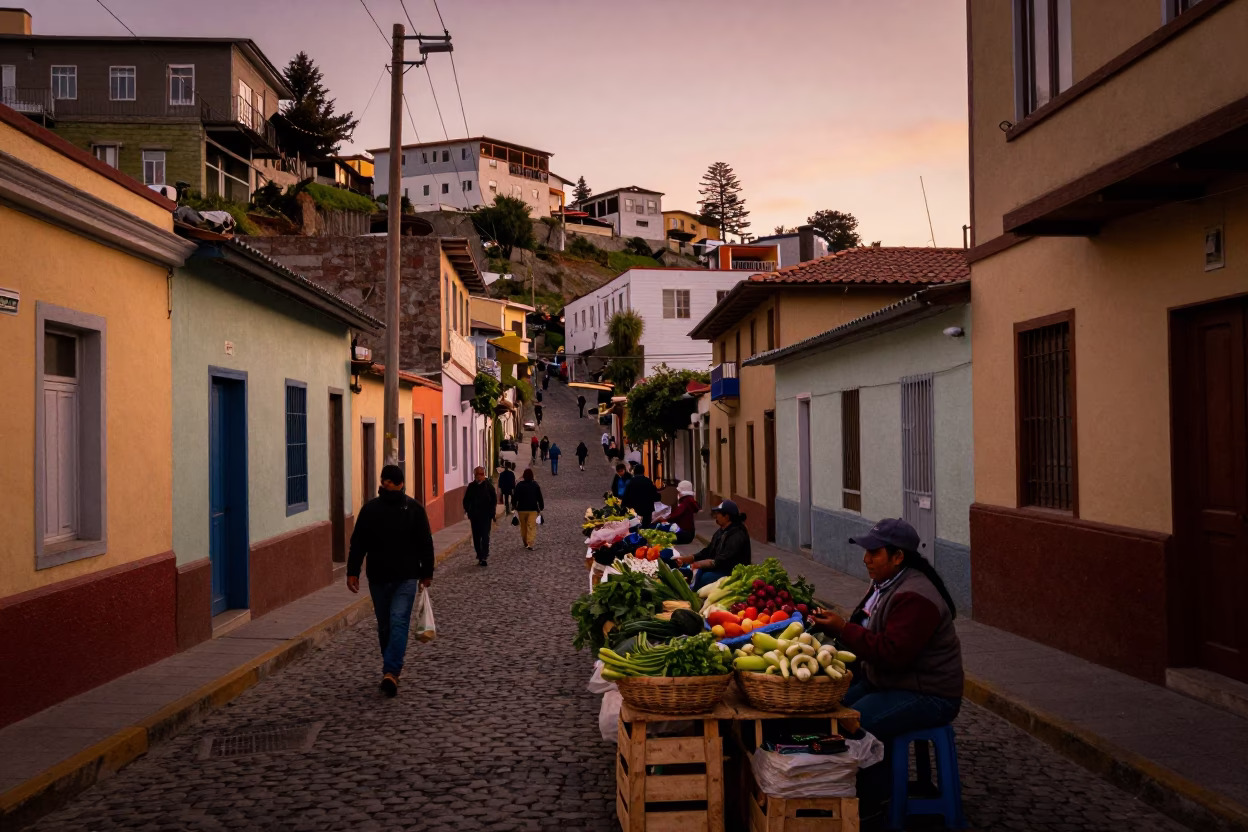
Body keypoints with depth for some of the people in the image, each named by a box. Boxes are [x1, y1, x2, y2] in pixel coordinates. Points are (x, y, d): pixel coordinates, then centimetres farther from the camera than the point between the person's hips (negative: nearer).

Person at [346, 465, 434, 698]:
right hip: (407, 576, -1)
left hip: (378, 576, 1)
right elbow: (426, 544, 1)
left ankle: (391, 669, 25)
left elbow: (358, 543, -3)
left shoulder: (369, 508, 0)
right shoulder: (414, 508, 0)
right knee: (399, 623, -6)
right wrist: (426, 573, 7)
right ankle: (391, 671, -20)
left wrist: (353, 572, -2)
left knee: (384, 624, 14)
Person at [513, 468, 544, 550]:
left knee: (523, 527, 15)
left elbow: (515, 497, -3)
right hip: (533, 509, -1)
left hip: (521, 509, 1)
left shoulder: (519, 485, -3)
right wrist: (541, 507, 11)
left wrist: (514, 507, 5)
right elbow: (539, 498, 2)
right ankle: (530, 544, -19)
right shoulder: (535, 485, -1)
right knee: (532, 526, -5)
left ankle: (525, 543, 24)